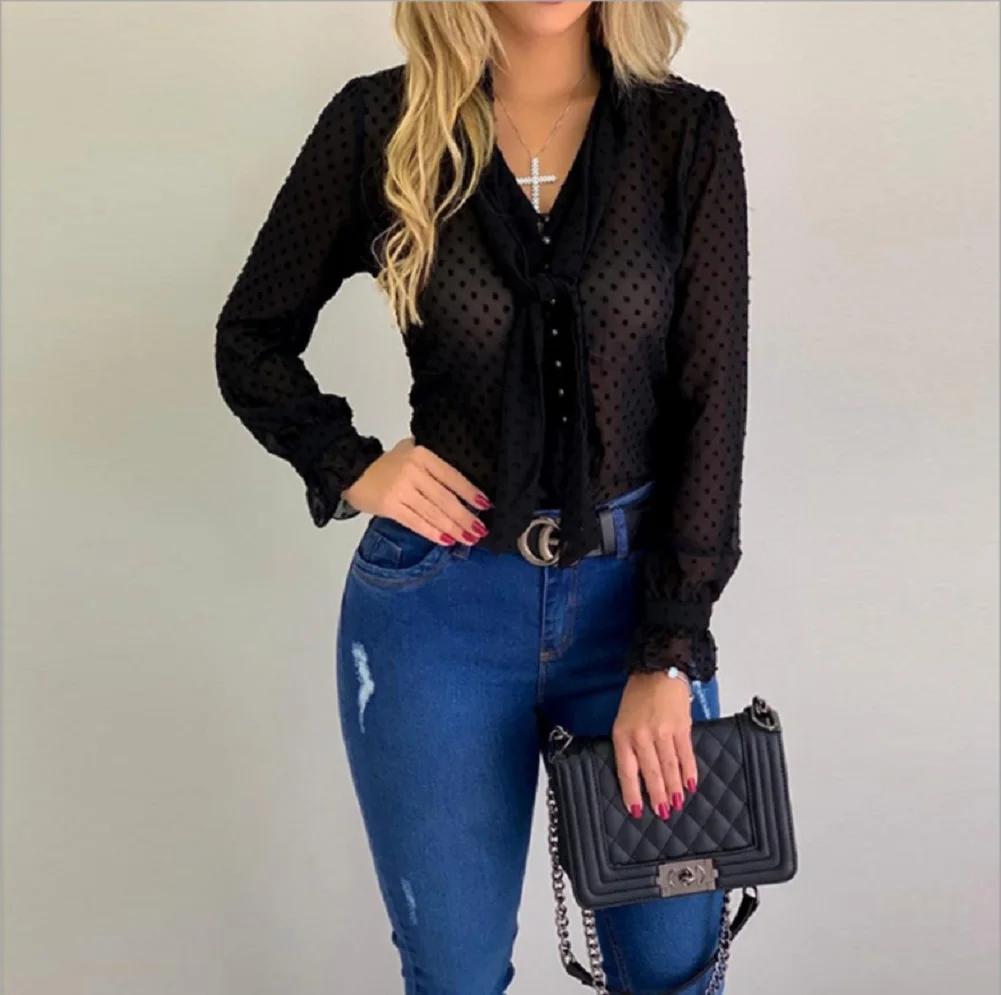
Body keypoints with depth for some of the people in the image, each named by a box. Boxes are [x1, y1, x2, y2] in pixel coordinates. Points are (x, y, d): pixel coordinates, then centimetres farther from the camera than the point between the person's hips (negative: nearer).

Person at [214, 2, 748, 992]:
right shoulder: (379, 124, -4)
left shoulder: (690, 133, -3)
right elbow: (250, 338, 8)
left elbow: (711, 405, -6)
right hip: (439, 608, 0)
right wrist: (349, 465, -8)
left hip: (636, 589, 1)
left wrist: (669, 653, -11)